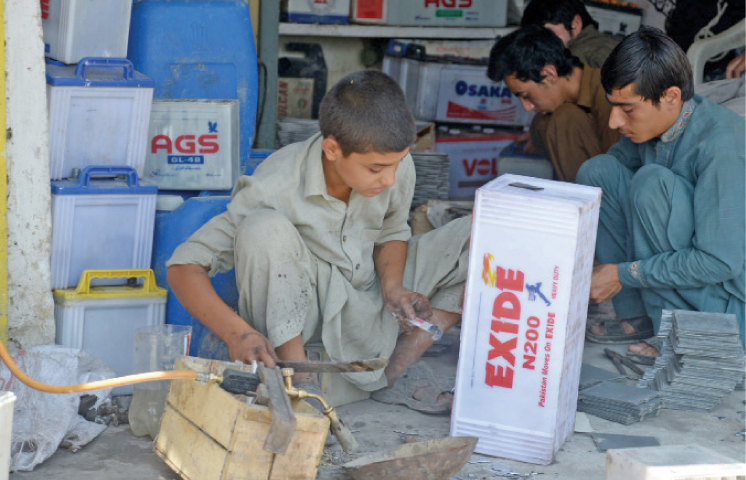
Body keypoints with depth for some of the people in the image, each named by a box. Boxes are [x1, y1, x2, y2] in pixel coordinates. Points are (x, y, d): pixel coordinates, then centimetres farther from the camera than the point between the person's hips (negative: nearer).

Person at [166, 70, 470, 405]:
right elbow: (183, 267, -26)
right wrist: (236, 332, -41)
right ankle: (299, 377, -28)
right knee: (265, 230, -36)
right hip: (294, 310, -4)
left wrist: (392, 287, -13)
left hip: (367, 299, 5)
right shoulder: (274, 190, -27)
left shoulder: (397, 167, -13)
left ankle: (398, 365, -17)